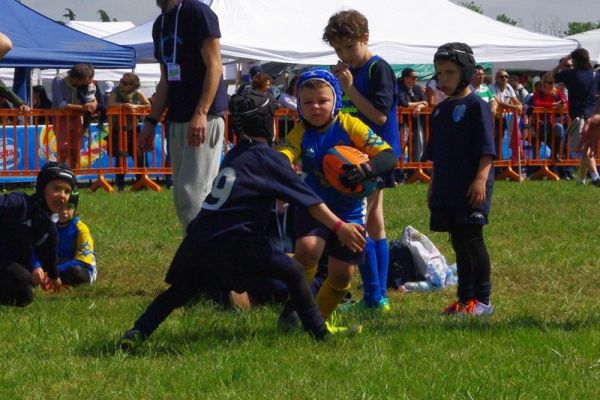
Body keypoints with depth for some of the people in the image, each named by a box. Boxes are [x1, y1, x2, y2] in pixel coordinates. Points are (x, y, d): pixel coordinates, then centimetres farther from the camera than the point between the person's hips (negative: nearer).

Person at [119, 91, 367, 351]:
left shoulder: (234, 156, 21)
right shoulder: (267, 157, 1)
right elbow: (307, 198, -5)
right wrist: (339, 227, -9)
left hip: (198, 241, 7)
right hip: (234, 242, -7)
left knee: (181, 290, 22)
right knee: (292, 273, 3)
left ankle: (139, 331, 9)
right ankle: (319, 332, 4)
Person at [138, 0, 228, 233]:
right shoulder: (160, 24, 17)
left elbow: (214, 67, -13)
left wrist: (201, 113, -23)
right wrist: (151, 122, 15)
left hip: (204, 118, -9)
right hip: (177, 119, 9)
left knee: (193, 191, -14)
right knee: (181, 195, 6)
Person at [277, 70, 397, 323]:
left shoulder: (350, 126, -13)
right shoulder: (300, 134, -8)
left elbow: (389, 155, -19)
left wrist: (367, 169, -40)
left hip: (350, 211, 1)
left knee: (342, 274, 4)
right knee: (307, 247, -29)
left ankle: (319, 317, 32)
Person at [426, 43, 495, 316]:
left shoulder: (476, 106, -7)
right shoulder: (440, 110, 16)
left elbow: (487, 149, -11)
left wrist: (481, 179, -20)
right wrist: (433, 186, 21)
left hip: (471, 189, -7)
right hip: (446, 189, 7)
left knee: (472, 242, -7)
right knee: (459, 245, 10)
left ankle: (482, 300, -3)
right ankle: (465, 298, 14)